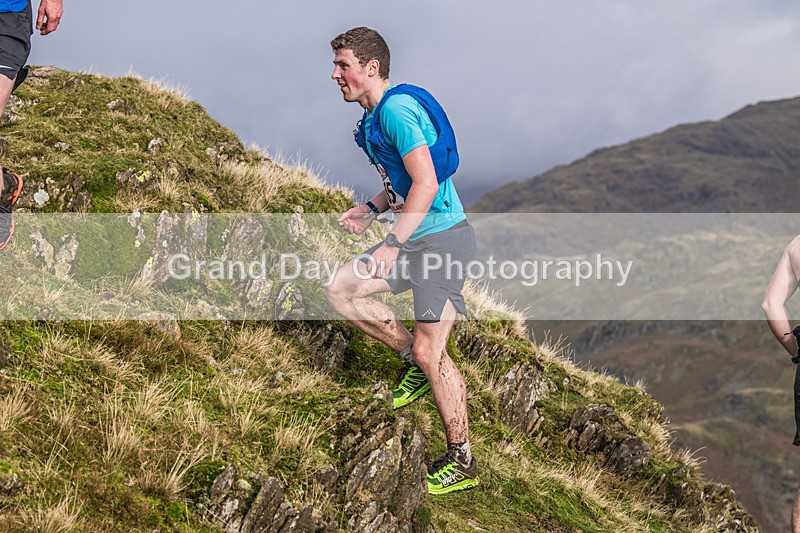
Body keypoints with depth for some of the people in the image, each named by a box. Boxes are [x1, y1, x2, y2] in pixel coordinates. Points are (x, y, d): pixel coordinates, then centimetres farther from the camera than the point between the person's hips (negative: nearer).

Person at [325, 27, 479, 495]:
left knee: (431, 352, -8)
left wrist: (393, 245, -27)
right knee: (340, 291, 5)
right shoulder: (374, 117, 14)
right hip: (412, 238, 10)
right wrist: (371, 210, 9)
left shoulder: (397, 109, -18)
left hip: (444, 237, -10)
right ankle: (412, 359, 16)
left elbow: (426, 184, -24)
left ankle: (462, 463, 2)